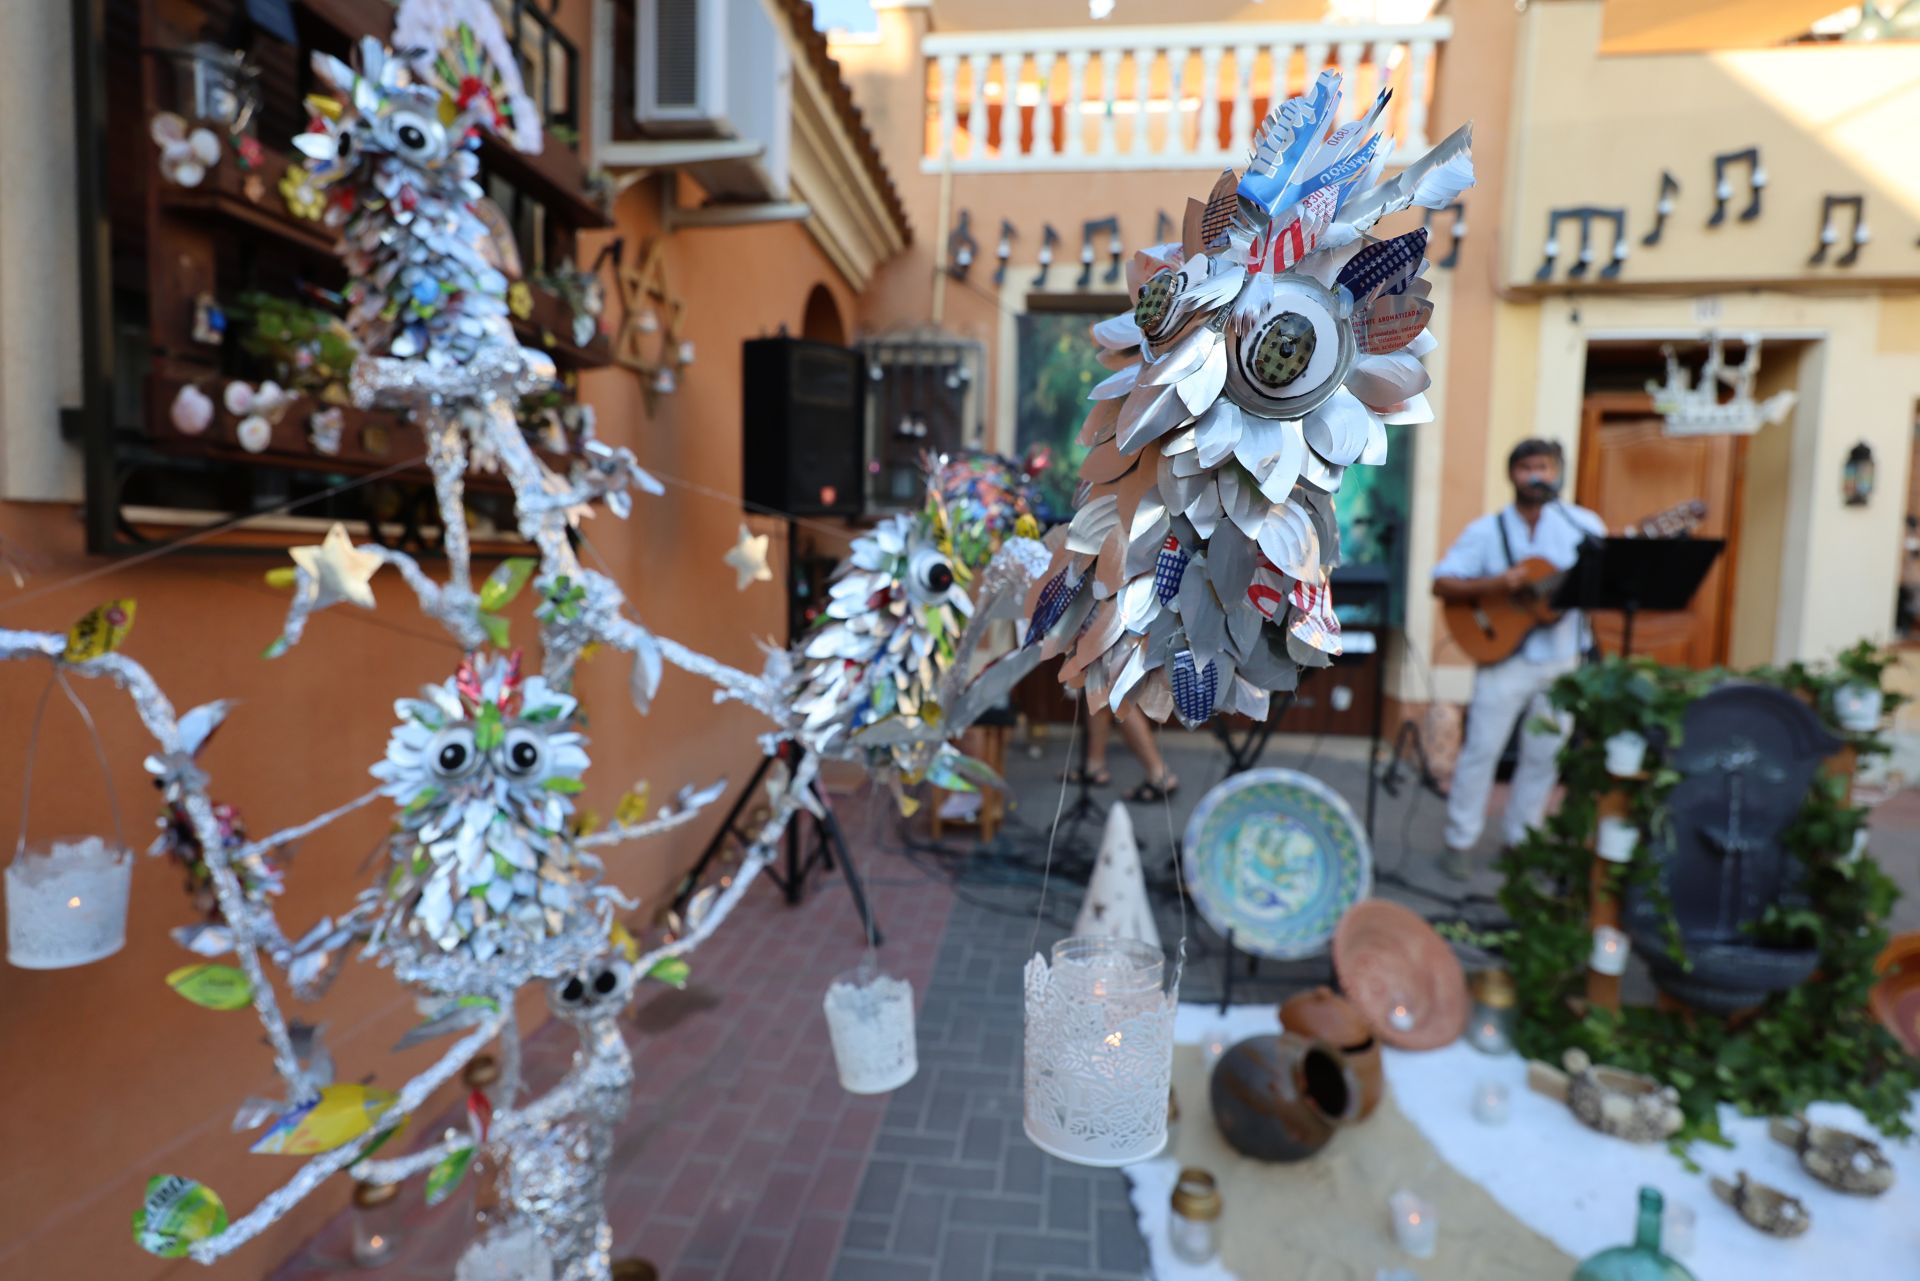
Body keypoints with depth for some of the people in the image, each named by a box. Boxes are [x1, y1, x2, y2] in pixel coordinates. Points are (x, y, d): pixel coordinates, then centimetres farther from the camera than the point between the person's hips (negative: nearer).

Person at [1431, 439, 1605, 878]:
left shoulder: (1583, 524, 4)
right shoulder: (1487, 531, -3)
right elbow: (1442, 584, -9)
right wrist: (1496, 583, -23)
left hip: (1562, 660, 3)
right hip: (1506, 657, -3)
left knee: (1545, 754, 10)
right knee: (1482, 748, -1)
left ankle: (1519, 841, 26)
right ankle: (1460, 842, 11)